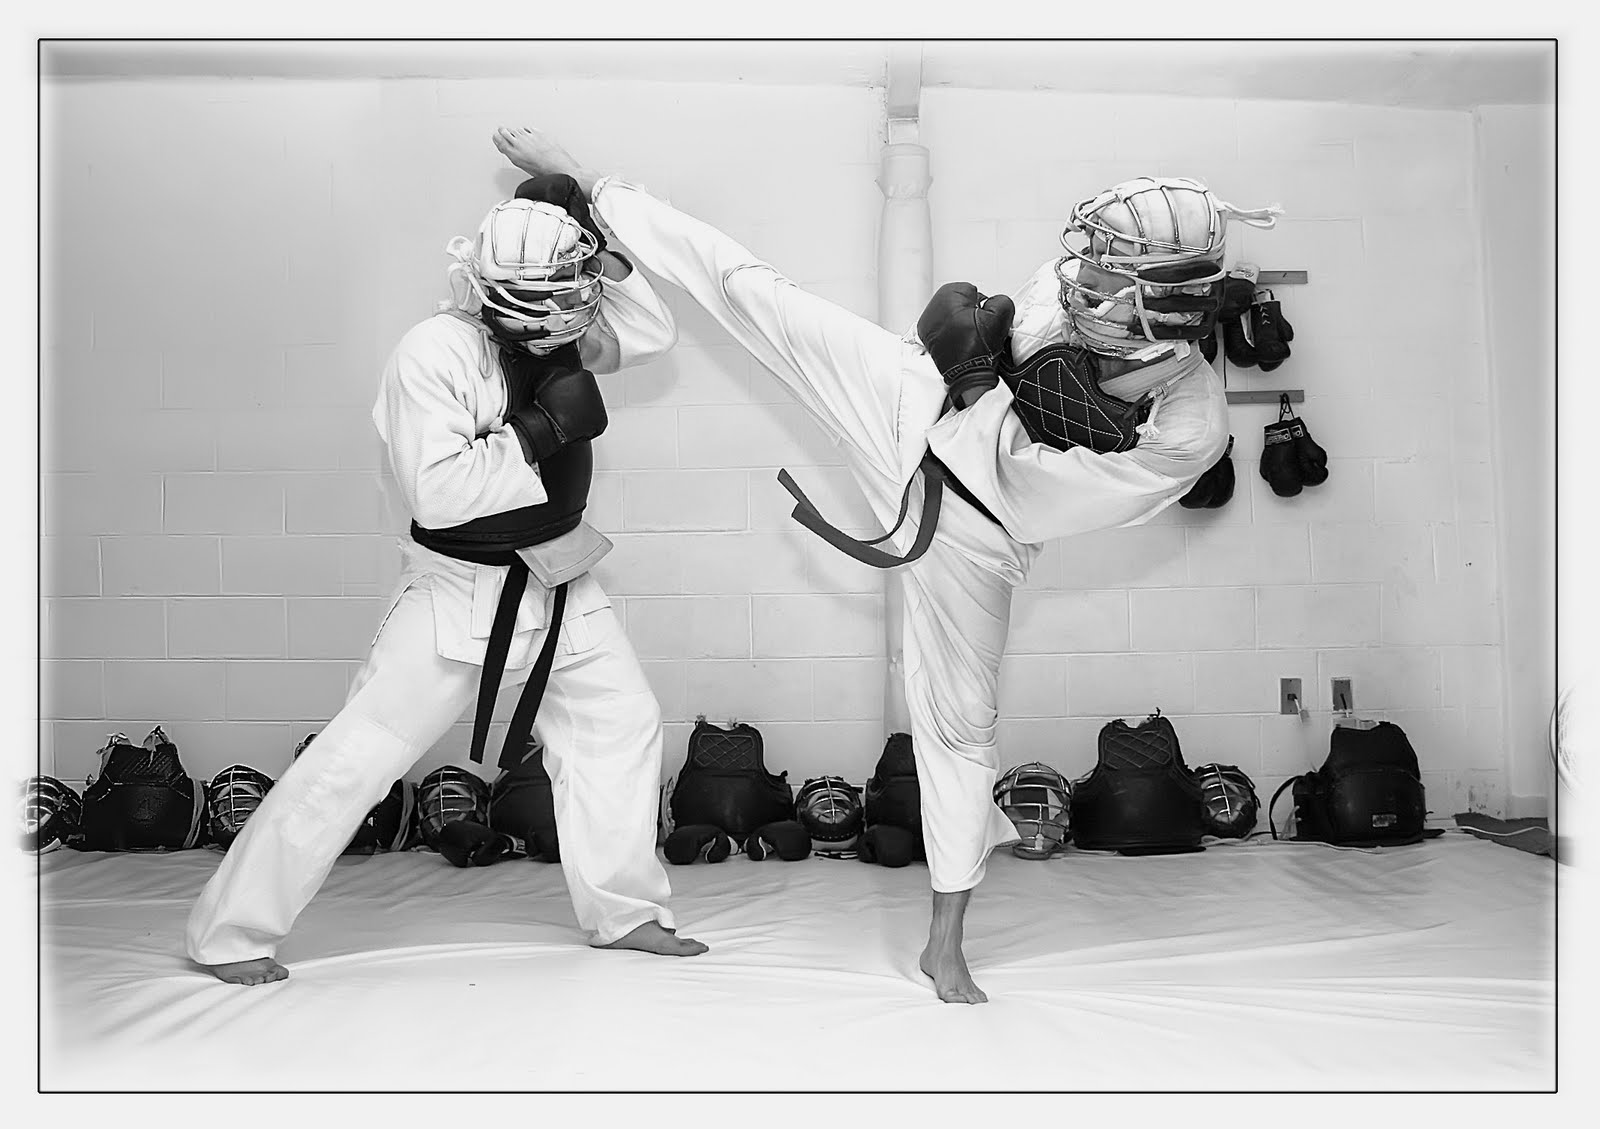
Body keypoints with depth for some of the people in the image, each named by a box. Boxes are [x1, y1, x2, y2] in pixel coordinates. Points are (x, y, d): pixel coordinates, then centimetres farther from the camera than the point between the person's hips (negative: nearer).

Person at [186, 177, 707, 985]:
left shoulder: (556, 334, -1)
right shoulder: (433, 353, -22)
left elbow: (652, 333, 7)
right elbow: (438, 492, -28)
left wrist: (599, 245, -7)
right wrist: (545, 426, -28)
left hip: (558, 580, 8)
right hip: (461, 588, -7)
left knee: (623, 720, 10)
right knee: (359, 755, -3)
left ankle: (624, 910, 25)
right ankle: (230, 932, 14)